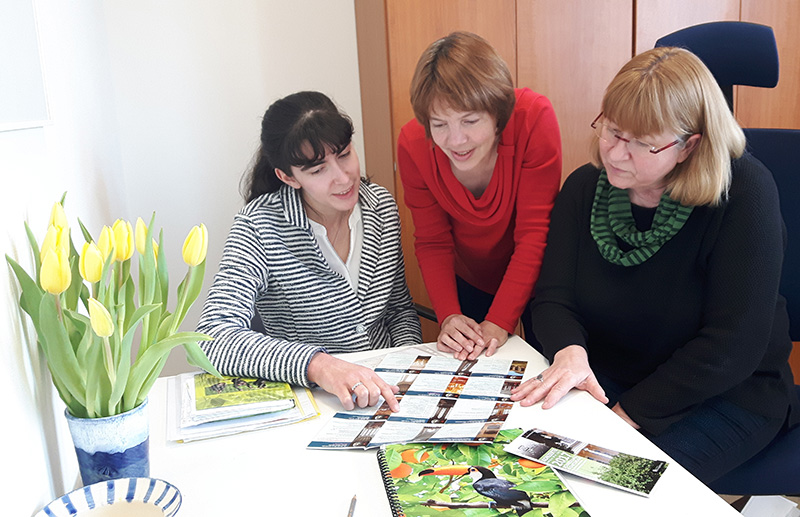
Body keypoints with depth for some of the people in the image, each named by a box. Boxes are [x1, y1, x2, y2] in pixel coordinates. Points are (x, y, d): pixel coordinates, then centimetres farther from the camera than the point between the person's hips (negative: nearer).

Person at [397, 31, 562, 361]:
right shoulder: (413, 144, -22)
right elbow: (432, 242, -13)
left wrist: (500, 322, -32)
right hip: (470, 283, 2)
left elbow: (534, 232, -27)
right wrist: (448, 316, -27)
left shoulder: (534, 118, -31)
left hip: (534, 279, -2)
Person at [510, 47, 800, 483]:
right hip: (605, 378, 4)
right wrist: (570, 352, -30)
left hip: (727, 394, -3)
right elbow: (554, 299, -6)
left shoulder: (743, 192, -18)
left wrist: (628, 414, -22)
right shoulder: (584, 186, -2)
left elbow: (733, 345, -20)